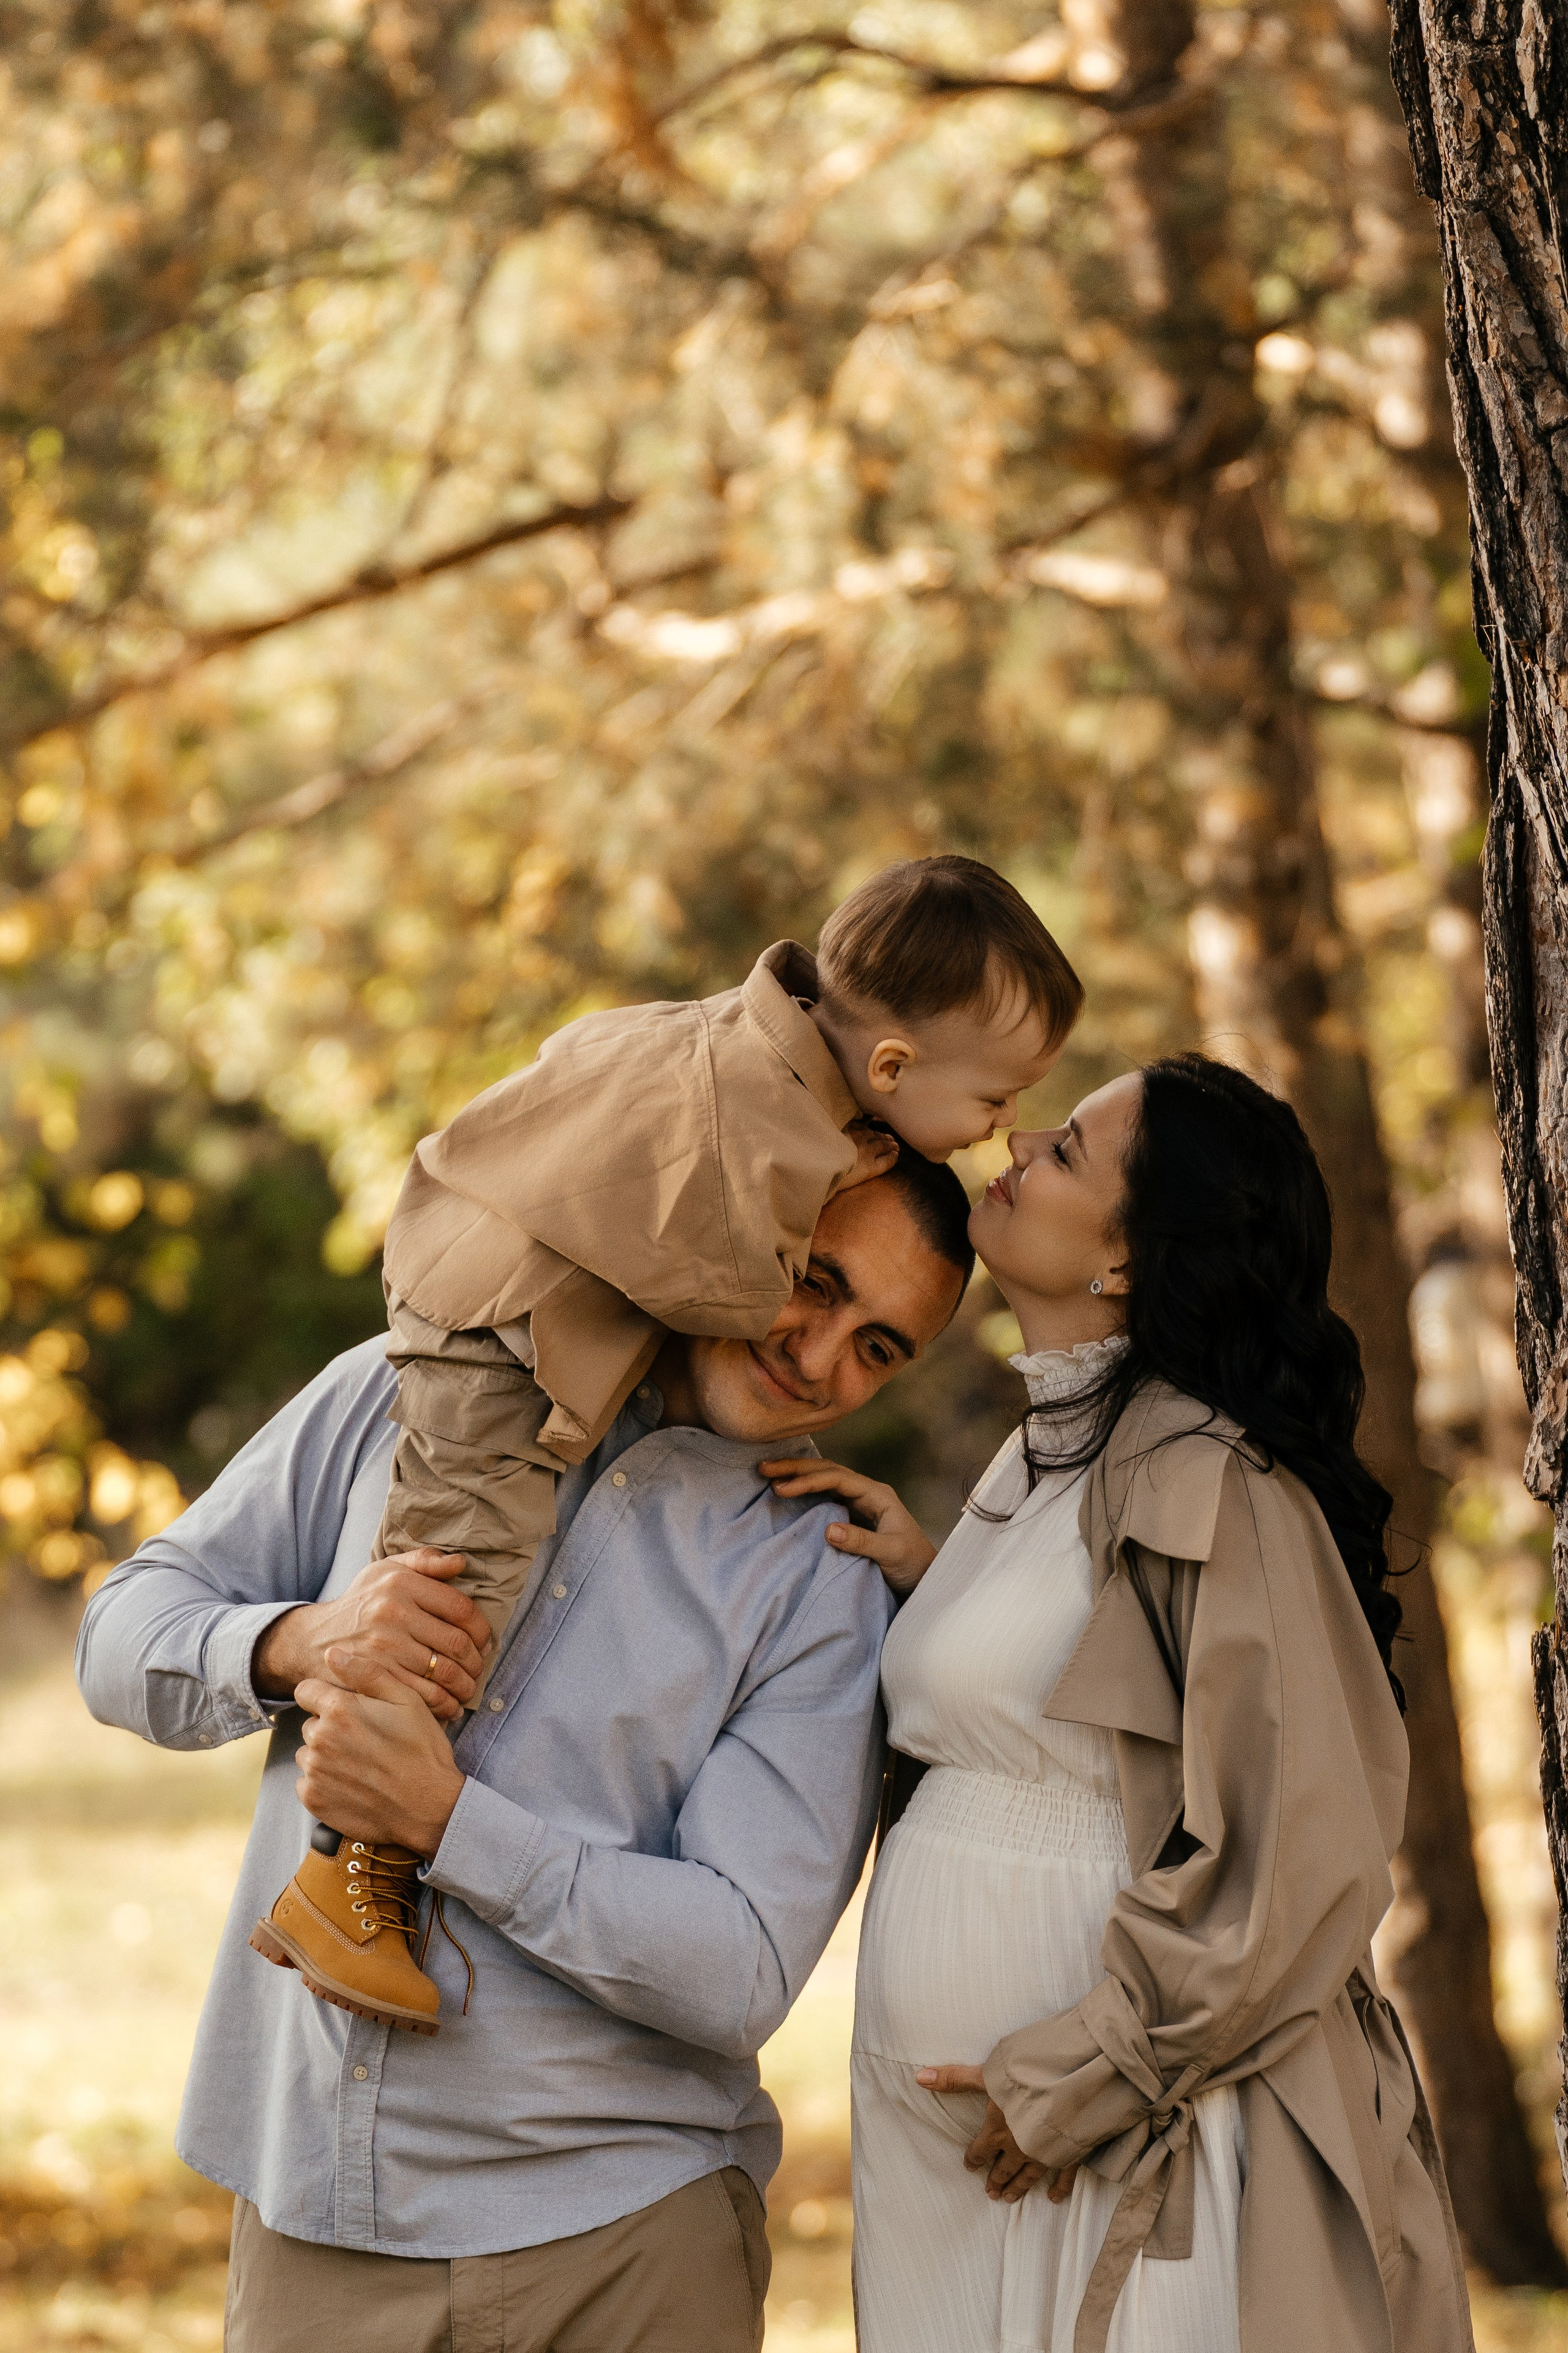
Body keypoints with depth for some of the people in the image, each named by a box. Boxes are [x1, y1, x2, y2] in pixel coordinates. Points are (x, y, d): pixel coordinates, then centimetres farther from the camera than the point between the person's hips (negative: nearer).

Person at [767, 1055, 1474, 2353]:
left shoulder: (1206, 1481, -15)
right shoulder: (1042, 1462, 14)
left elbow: (1308, 1847, -20)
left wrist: (1074, 2086, -16)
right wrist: (926, 1580, 5)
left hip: (1120, 2147, -9)